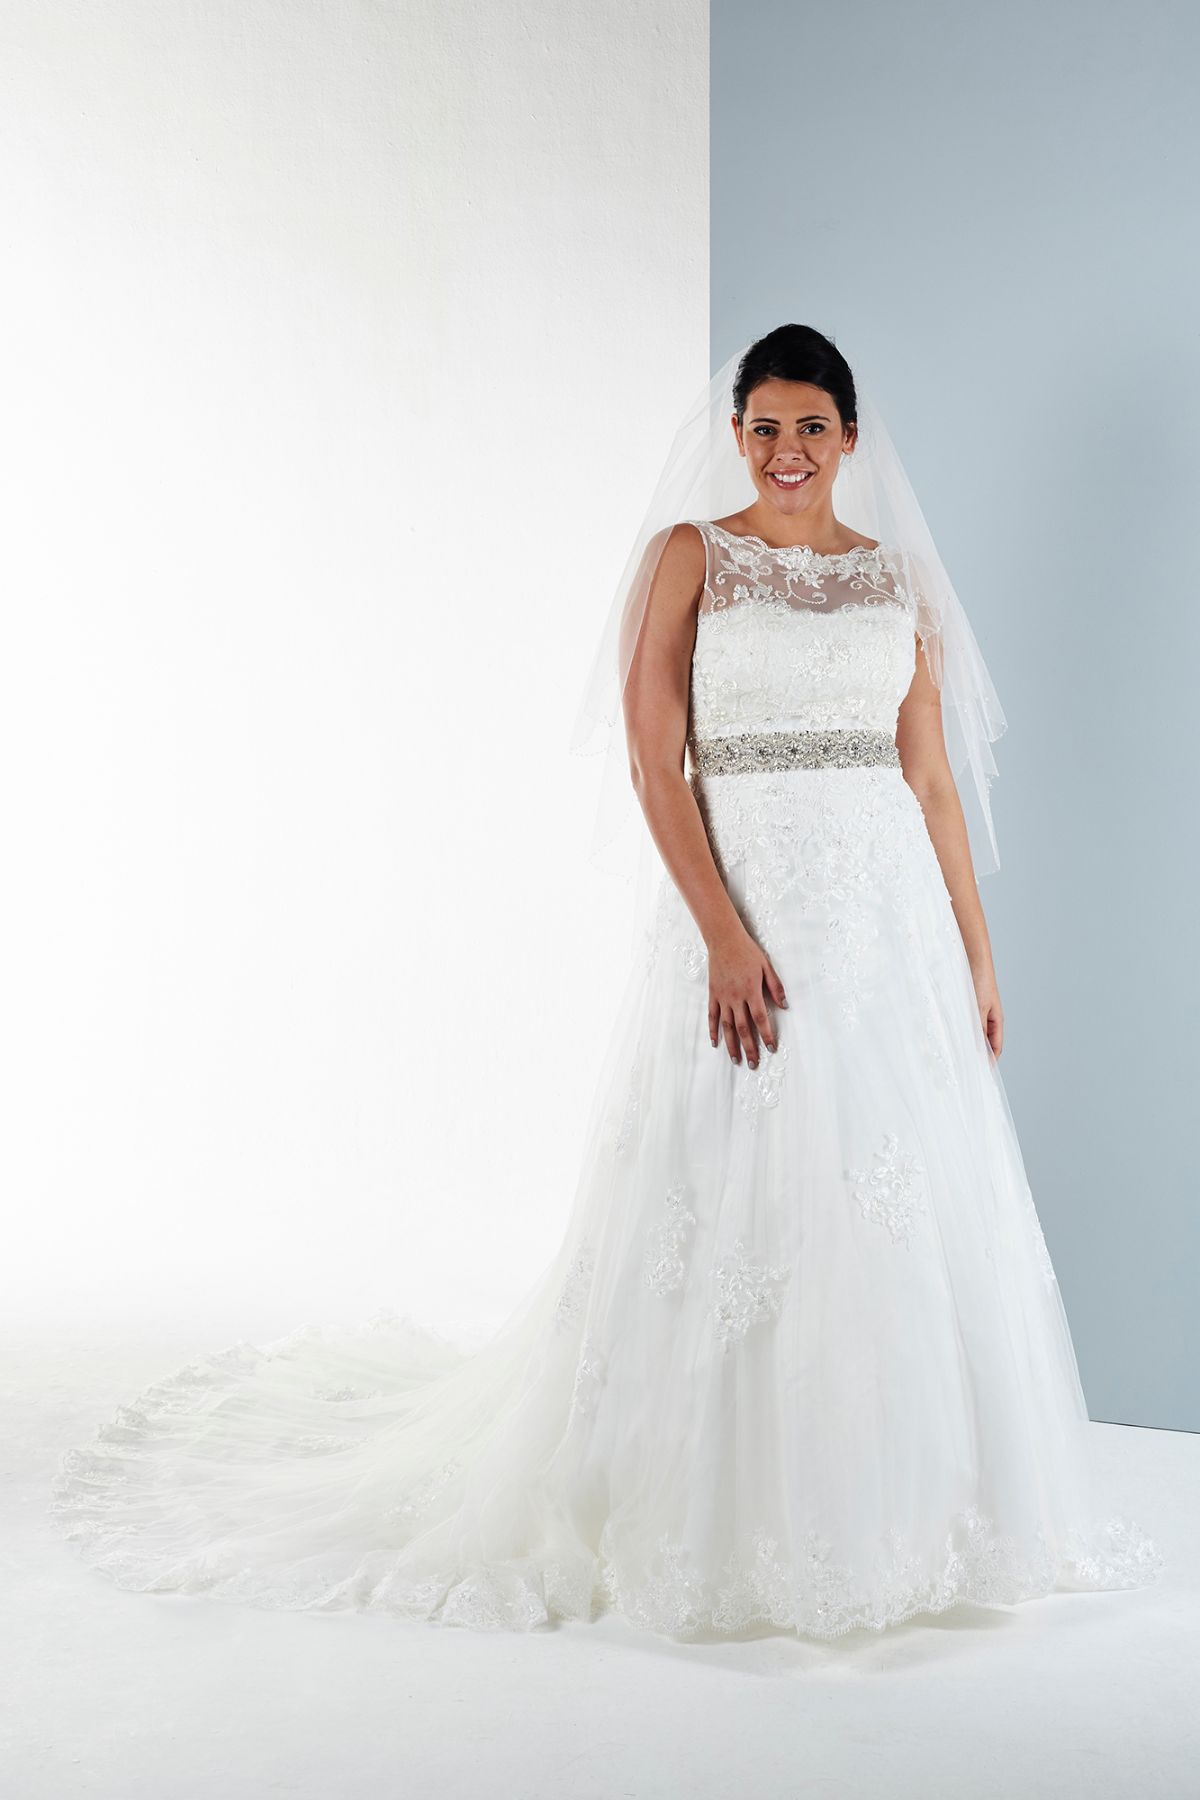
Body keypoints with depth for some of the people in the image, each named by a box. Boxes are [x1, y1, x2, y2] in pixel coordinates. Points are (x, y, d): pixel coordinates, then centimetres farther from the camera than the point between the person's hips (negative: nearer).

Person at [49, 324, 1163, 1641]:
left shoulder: (898, 576, 13)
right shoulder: (687, 555, 1)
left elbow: (935, 780, 12)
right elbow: (652, 756, -7)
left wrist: (976, 958, 7)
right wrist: (725, 934, -17)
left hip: (890, 911, 4)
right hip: (737, 903, -4)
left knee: (902, 1209, 6)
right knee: (726, 1207, -1)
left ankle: (894, 1510, 23)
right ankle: (716, 1520, 15)